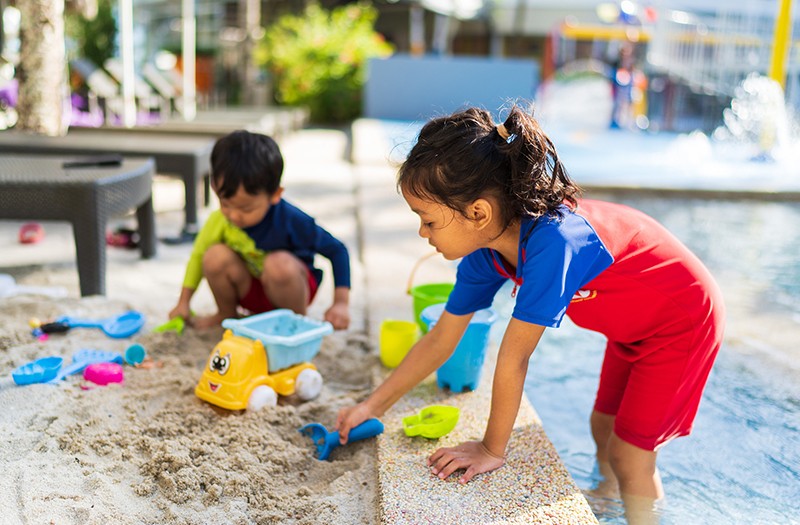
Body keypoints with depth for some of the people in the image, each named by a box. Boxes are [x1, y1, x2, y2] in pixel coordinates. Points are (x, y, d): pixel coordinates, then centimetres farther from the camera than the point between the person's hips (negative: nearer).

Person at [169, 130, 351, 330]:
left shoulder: (291, 221, -27)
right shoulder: (219, 220, -17)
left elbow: (337, 250, -20)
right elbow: (198, 255, -1)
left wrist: (341, 304, -26)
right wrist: (183, 303, 0)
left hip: (290, 287, -3)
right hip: (250, 291, 3)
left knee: (280, 263, -37)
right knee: (215, 256, -24)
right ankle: (227, 314, 3)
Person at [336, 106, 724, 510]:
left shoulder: (551, 241, -42)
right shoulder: (485, 248, -15)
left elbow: (513, 358, -33)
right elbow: (440, 339, -4)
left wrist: (492, 450, -21)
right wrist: (373, 406, 0)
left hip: (683, 320, -7)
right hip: (632, 324, 7)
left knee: (630, 458, -2)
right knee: (604, 429, 19)